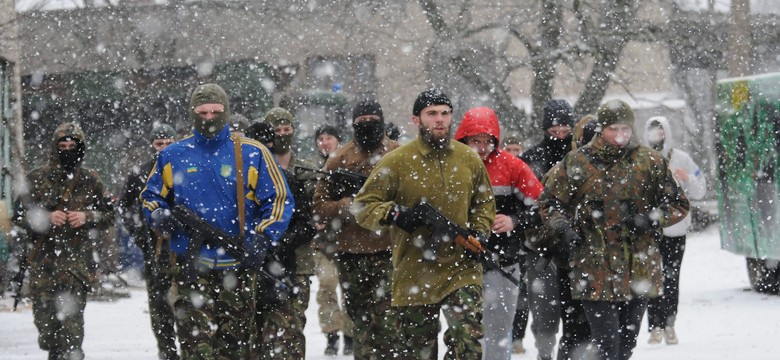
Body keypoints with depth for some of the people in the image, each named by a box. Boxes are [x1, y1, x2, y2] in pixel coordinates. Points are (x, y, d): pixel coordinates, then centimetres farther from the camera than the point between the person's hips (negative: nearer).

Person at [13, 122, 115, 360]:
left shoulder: (90, 180, 8)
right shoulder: (37, 179, 6)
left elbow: (108, 215, 13)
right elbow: (19, 216, 7)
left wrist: (87, 217, -7)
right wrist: (46, 218, -11)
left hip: (77, 261, -1)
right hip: (44, 259, 1)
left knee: (71, 320, -11)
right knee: (44, 318, 3)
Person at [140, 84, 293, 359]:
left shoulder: (252, 154, 3)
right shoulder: (172, 155, 10)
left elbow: (280, 199, 3)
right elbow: (151, 195, 20)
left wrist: (262, 238, -11)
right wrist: (158, 217, -3)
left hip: (238, 266, 0)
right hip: (190, 266, 0)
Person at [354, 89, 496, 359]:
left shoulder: (469, 160, 5)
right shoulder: (397, 162, -5)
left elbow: (484, 203, 20)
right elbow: (363, 206, -2)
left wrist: (478, 233, 1)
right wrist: (395, 215, -20)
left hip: (461, 269, 1)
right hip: (414, 273, -1)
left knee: (468, 337, -17)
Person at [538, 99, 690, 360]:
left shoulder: (650, 162, 5)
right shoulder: (576, 162, 2)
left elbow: (678, 205, 10)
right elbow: (549, 202, 12)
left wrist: (651, 219, -9)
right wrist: (563, 228, -7)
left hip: (638, 268, 2)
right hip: (595, 268, -2)